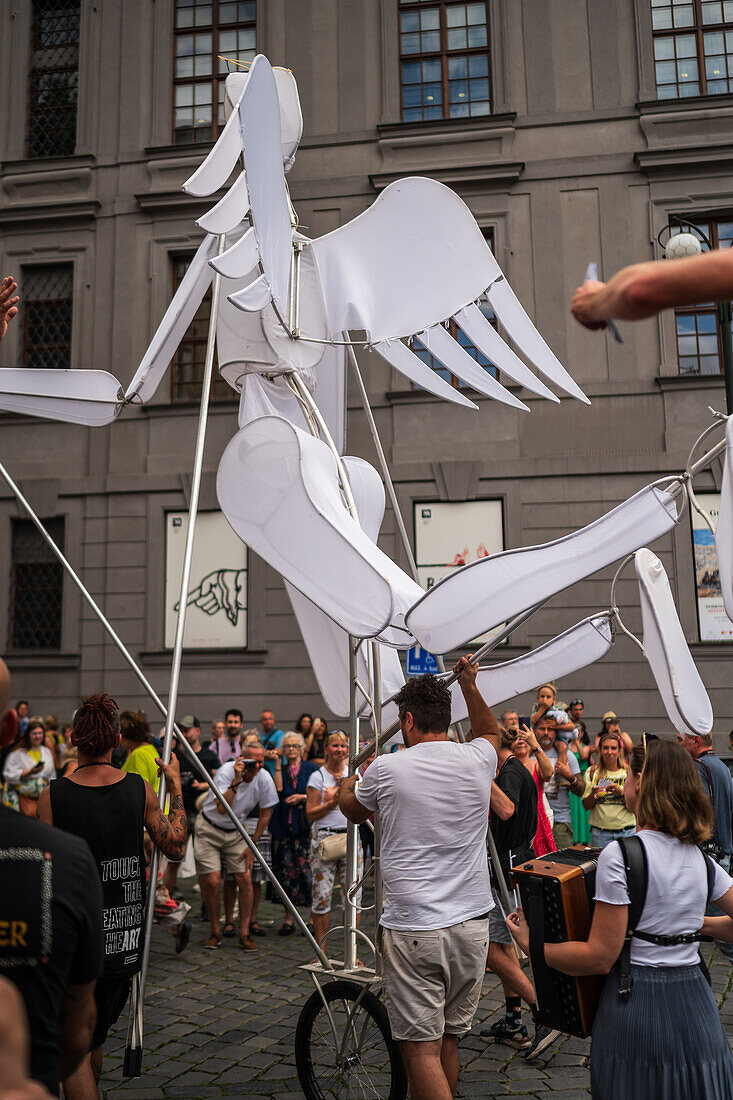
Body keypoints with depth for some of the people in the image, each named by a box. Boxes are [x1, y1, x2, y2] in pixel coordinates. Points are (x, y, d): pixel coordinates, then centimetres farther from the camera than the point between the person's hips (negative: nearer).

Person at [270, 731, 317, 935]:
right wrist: (277, 763, -6)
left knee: (307, 869, -7)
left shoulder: (311, 768, 7)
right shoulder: (281, 769, 13)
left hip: (305, 826, -2)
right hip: (284, 827, 3)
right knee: (286, 871, 2)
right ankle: (289, 919, 11)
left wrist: (302, 797, -10)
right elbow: (279, 788, -6)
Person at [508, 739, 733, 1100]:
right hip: (696, 1006, 6)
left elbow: (599, 958, -16)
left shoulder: (619, 856, -16)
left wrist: (530, 944, -5)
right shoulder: (701, 858, 3)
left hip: (634, 1008, -5)